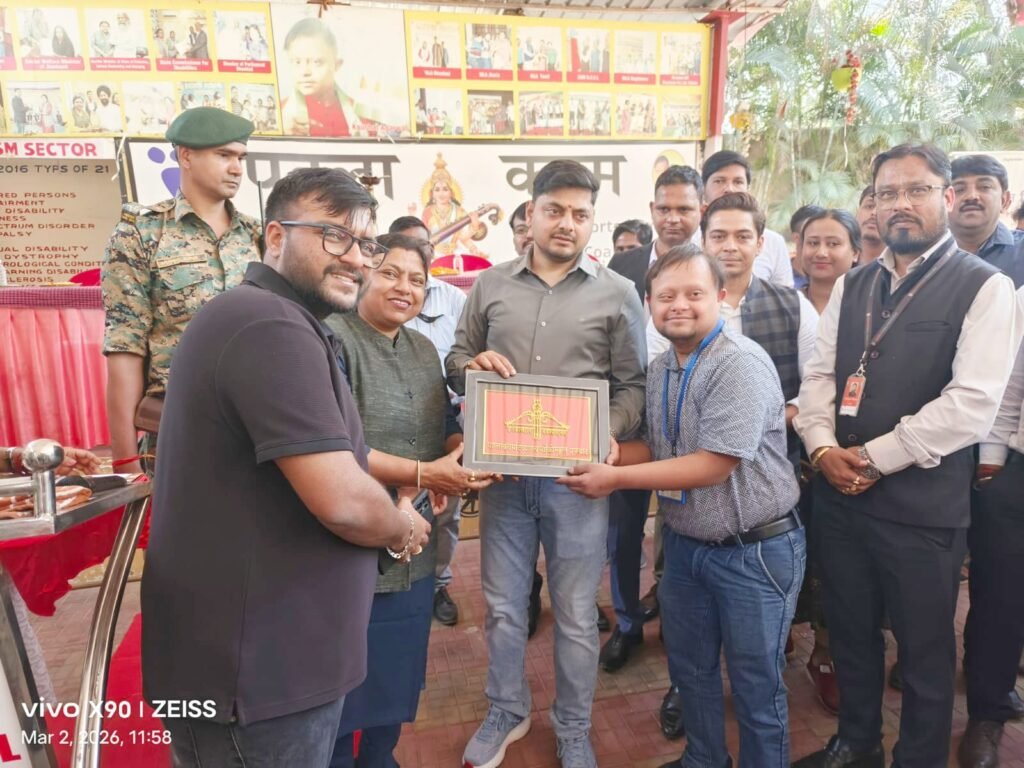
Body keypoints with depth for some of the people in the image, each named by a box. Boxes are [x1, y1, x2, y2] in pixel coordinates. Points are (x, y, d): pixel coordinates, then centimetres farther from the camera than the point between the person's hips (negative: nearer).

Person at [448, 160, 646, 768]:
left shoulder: (617, 294, 1)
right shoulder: (490, 286, 6)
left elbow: (633, 386, 2)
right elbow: (457, 361, 13)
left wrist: (608, 433, -16)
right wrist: (473, 364, -10)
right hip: (503, 469, 2)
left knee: (576, 616, 12)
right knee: (503, 607, 17)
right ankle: (507, 712, 42)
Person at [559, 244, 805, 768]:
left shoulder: (741, 364, -21)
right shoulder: (659, 369, 4)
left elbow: (713, 467, -25)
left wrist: (616, 478, -23)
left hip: (753, 551, -7)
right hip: (683, 543, 8)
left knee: (756, 685, 12)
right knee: (689, 668, 23)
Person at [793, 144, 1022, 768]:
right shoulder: (852, 285, 10)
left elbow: (971, 404, -16)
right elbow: (819, 374, 7)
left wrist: (873, 458, -16)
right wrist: (823, 448, -9)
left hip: (923, 501, -5)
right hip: (838, 491, 5)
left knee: (925, 648, 13)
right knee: (851, 631, 20)